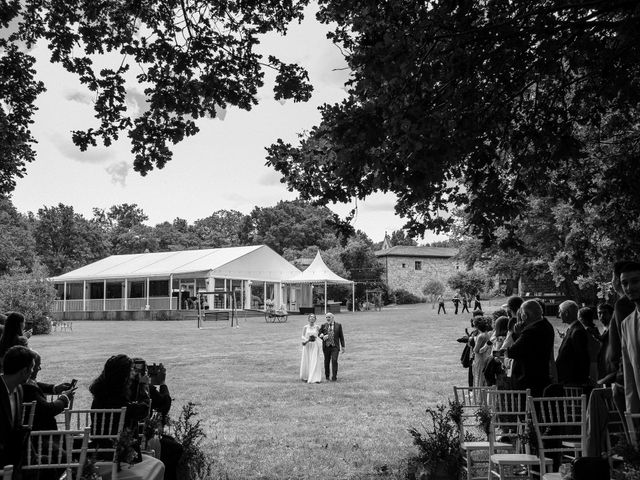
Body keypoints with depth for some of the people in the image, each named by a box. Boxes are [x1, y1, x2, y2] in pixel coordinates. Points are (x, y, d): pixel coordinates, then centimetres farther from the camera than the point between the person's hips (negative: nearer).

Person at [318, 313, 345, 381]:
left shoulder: (338, 325, 4)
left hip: (335, 347, -2)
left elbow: (341, 336, 6)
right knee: (326, 361, 9)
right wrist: (322, 336, -14)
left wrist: (343, 346, 2)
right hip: (326, 347, 2)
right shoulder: (323, 326, 6)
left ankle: (334, 377, -9)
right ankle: (327, 375, 26)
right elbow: (319, 335, 9)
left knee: (334, 361, -13)